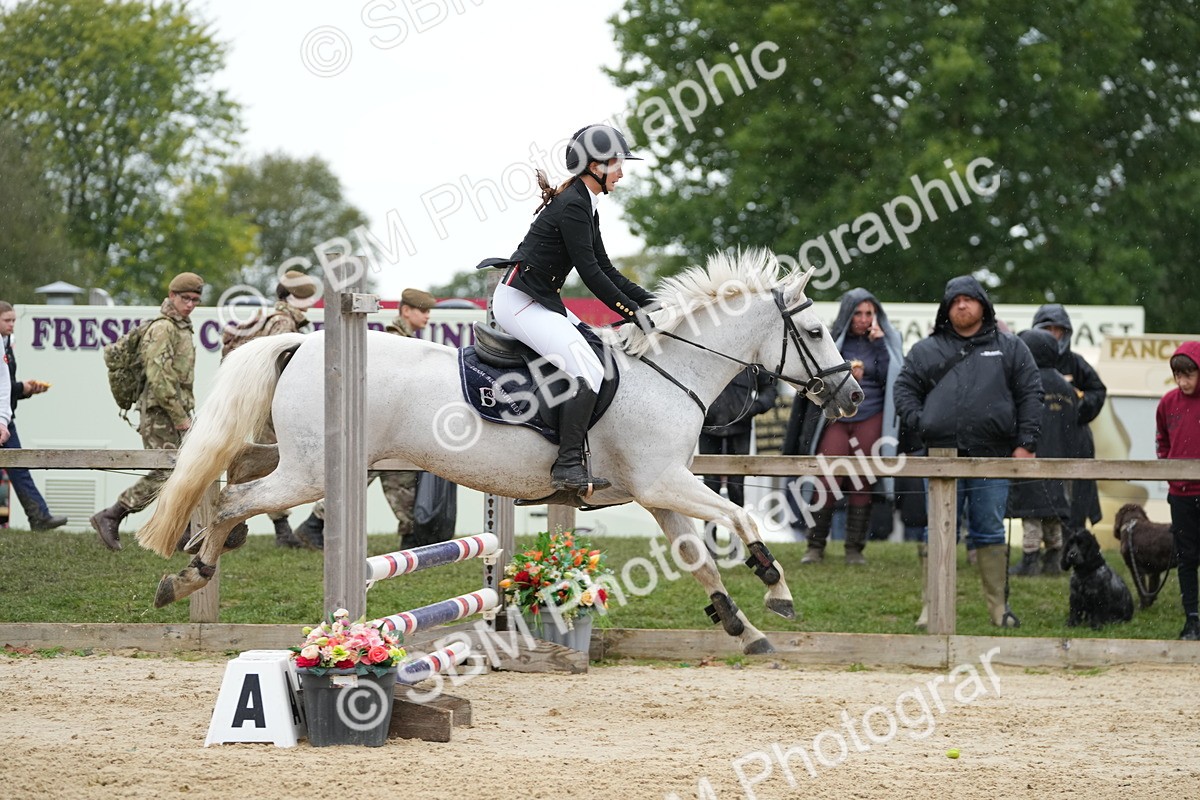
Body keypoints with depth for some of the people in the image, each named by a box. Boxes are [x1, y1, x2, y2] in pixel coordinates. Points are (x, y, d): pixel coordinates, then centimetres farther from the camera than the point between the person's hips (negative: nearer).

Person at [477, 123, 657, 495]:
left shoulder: (586, 206, 14)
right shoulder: (572, 206, -17)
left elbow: (604, 268, 18)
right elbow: (589, 272, -20)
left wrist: (647, 301, 10)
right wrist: (633, 311, -15)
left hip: (542, 301, 11)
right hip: (520, 301, -11)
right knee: (588, 371, -22)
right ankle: (568, 465, -26)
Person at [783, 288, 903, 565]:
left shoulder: (887, 341, 8)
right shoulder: (831, 340, 7)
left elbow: (891, 378, -5)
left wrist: (878, 344, -9)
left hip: (870, 420, 0)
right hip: (834, 420, 0)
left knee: (861, 486, 1)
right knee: (826, 483, -7)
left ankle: (855, 549, 8)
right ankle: (816, 547, 2)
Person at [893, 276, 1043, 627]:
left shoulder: (1010, 348, 10)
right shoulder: (926, 351, 12)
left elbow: (1030, 395, 7)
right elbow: (905, 390, 14)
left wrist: (1025, 443, -1)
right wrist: (920, 424, -3)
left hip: (992, 458, -1)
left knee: (990, 532, 3)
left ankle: (998, 605, 9)